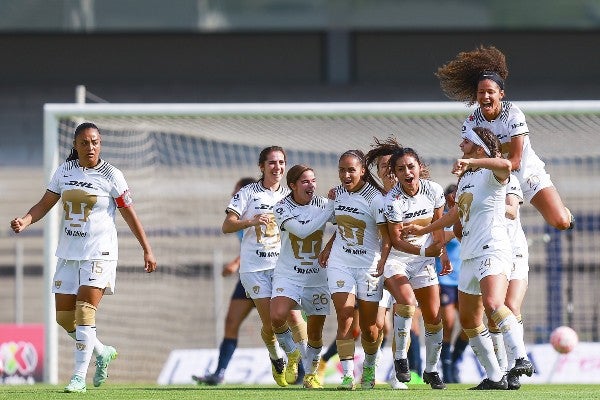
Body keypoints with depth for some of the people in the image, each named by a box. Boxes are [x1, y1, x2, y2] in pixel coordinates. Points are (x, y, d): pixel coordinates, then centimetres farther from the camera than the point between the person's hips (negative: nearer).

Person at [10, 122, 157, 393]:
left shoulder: (111, 175, -5)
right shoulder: (64, 171, 6)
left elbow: (129, 215, -1)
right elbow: (45, 204, 10)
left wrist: (147, 250, -1)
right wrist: (25, 221, -10)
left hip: (99, 253, -5)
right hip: (68, 253, 5)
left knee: (85, 312, -16)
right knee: (64, 316, 6)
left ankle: (79, 377, -15)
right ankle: (102, 353, 29)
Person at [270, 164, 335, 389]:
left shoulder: (323, 204, -1)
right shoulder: (282, 208, -9)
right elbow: (302, 230, -23)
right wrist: (329, 209, -22)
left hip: (318, 277, 2)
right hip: (288, 275, -2)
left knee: (315, 332, 6)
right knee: (277, 316, -25)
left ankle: (311, 374, 30)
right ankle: (291, 353, 5)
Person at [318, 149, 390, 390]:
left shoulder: (375, 198, -14)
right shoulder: (339, 193, 4)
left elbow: (386, 236, -18)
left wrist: (383, 261, -33)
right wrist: (327, 248, 16)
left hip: (369, 266, -3)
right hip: (340, 264, 3)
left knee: (369, 327, 4)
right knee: (345, 319, -12)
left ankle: (369, 367, 31)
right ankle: (347, 375, -12)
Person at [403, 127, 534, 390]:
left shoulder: (491, 175, -7)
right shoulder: (465, 178, 20)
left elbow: (505, 165, -33)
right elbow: (457, 213, 35)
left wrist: (470, 161, -40)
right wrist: (423, 230, 44)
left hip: (492, 251, -10)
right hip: (470, 257, 10)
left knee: (492, 304, -32)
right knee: (469, 320, 9)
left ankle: (522, 359, -35)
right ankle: (494, 377, 15)